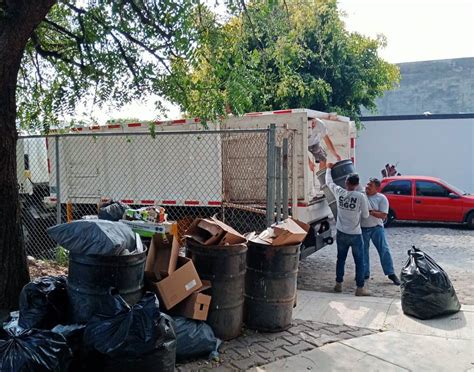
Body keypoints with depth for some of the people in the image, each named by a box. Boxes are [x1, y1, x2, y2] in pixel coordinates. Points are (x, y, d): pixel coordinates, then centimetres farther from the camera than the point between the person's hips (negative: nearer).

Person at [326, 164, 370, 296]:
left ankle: (338, 284, 25)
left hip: (341, 233, 4)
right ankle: (360, 288, 9)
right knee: (359, 261, 7)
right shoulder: (361, 197, -16)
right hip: (355, 235, -3)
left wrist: (329, 168, 27)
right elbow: (365, 215, -7)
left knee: (341, 259, 18)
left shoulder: (339, 192, -7)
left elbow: (329, 182, 11)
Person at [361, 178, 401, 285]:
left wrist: (371, 212, -23)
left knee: (384, 250, -2)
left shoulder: (381, 198, -7)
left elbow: (383, 215, -13)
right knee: (363, 251, 9)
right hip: (362, 228, 2)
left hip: (376, 228, -2)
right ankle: (365, 273, 21)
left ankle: (391, 273, 5)